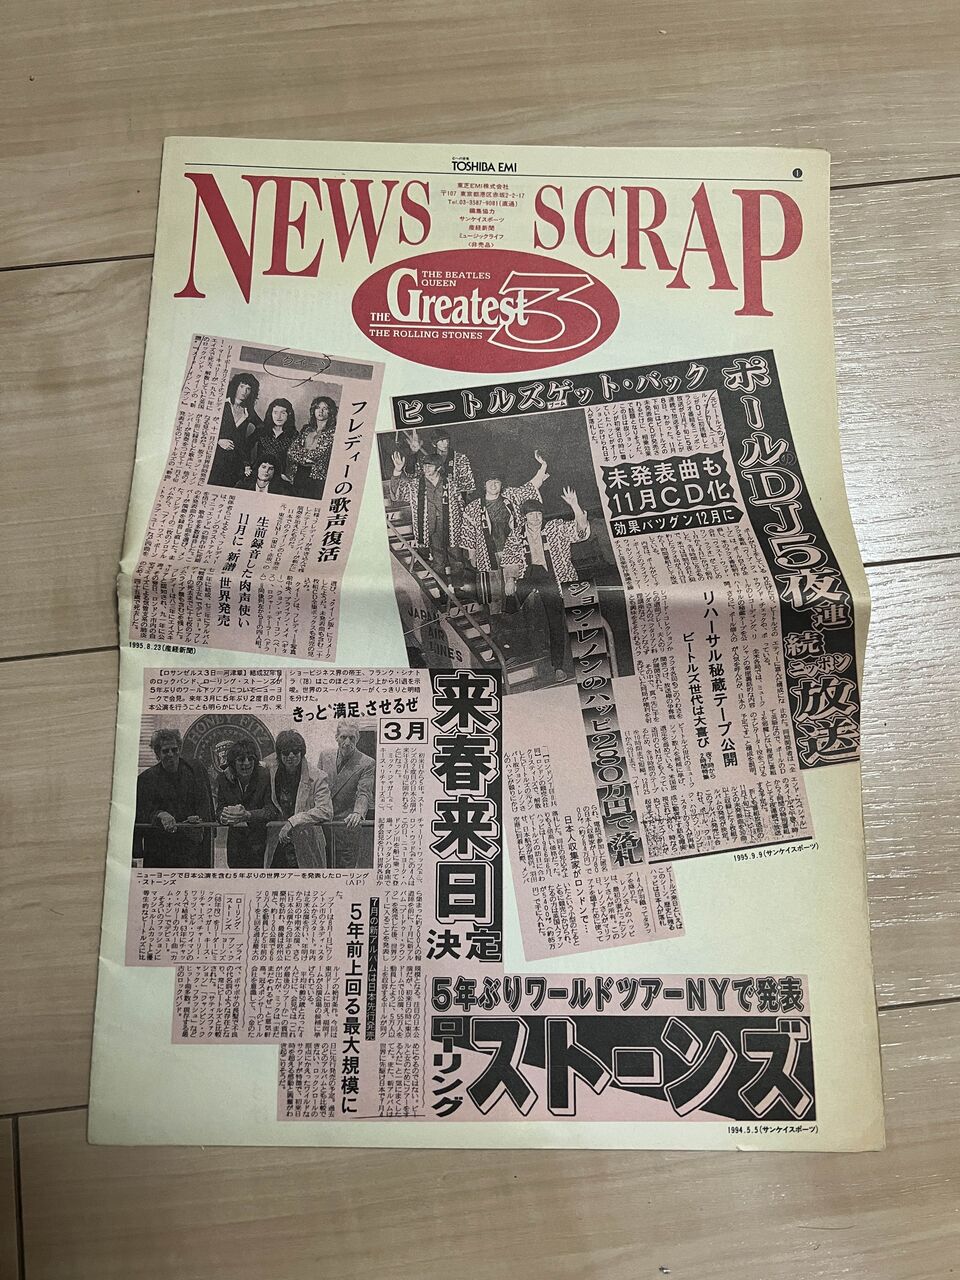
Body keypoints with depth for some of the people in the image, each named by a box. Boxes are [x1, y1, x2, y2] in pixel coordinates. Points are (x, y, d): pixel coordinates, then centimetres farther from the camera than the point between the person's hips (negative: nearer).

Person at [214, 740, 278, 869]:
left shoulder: (265, 776, -10)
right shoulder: (224, 779, 0)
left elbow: (272, 811, -15)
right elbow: (219, 809, 0)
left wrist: (248, 815, -32)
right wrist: (223, 816, -25)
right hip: (235, 838, 3)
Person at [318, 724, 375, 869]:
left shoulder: (367, 763, -6)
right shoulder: (325, 756, 8)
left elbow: (364, 793, -16)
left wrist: (358, 813, -35)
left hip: (347, 825, -4)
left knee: (346, 867, -2)